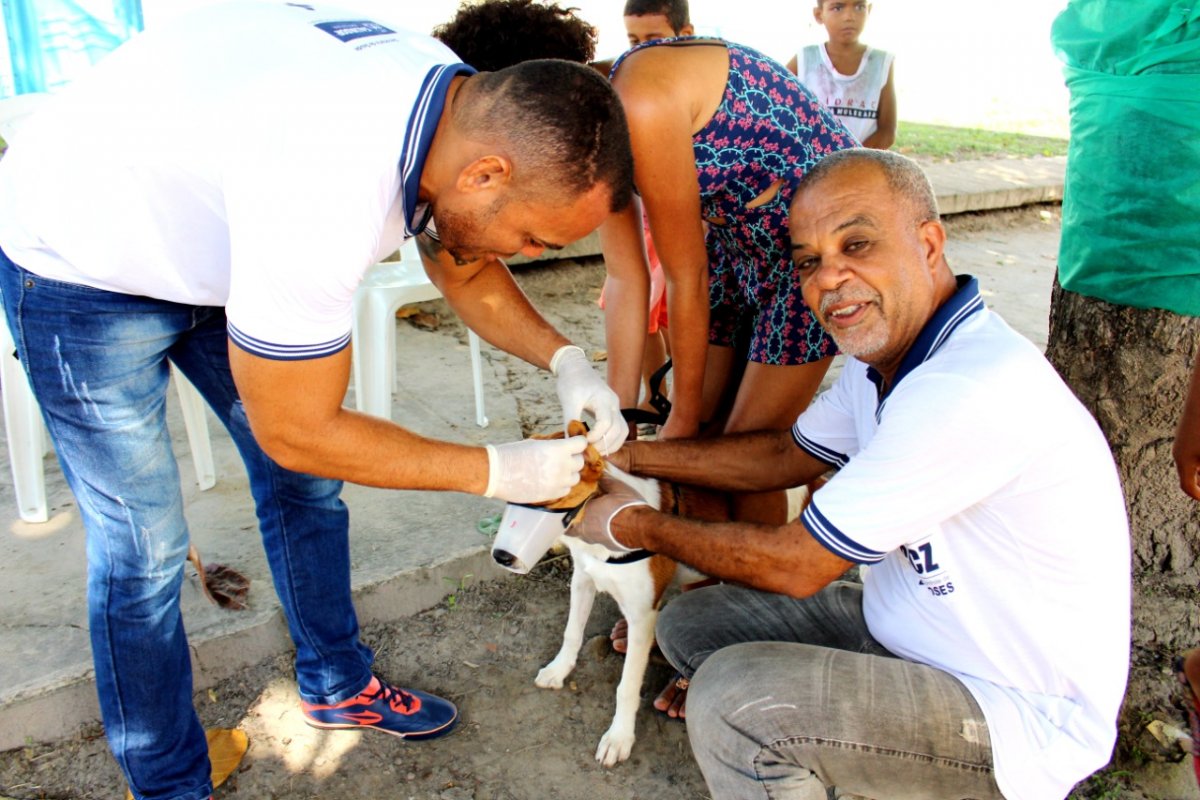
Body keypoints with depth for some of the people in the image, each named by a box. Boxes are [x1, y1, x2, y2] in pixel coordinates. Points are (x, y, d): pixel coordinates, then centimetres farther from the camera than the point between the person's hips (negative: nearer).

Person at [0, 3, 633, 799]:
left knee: (304, 485, 11)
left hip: (214, 240, 8)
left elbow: (466, 271, 3)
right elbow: (295, 430, -30)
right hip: (78, 262, -7)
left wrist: (565, 359, -13)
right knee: (143, 549, -2)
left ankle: (338, 684, 32)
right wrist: (495, 471, -22)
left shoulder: (456, 100, -16)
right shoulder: (327, 193, -43)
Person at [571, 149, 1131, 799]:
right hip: (905, 633, 9)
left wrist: (634, 525, -10)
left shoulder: (970, 389, -31)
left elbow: (796, 566, -25)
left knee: (731, 701, -27)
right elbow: (788, 455, 13)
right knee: (690, 623, 7)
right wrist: (627, 456, 6)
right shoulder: (884, 355, -1)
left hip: (1023, 715, -9)